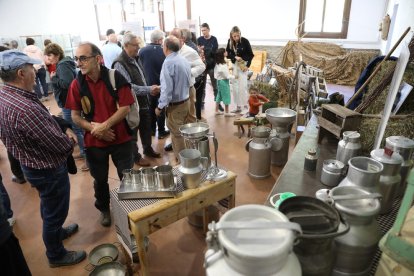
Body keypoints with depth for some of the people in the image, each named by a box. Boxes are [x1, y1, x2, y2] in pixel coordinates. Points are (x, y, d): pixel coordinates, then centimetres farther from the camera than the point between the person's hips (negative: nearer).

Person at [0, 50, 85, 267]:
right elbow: (62, 146, -29)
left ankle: (56, 231, 56)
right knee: (54, 211, 13)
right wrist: (69, 140, -7)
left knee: (49, 206, 30)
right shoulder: (25, 109, -36)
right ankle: (56, 255, 36)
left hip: (33, 164, 9)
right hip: (48, 170, -9)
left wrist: (63, 128, -5)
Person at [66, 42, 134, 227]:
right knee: (100, 179, 17)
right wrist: (93, 128, -17)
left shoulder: (116, 77, -14)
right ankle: (104, 209, 41)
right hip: (93, 141, 2)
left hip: (120, 138, -2)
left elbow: (125, 108, -14)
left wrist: (104, 125, -21)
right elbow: (75, 116, -2)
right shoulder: (76, 84, -6)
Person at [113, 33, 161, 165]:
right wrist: (149, 89, -27)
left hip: (143, 101, 8)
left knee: (146, 128, 21)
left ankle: (148, 149, 41)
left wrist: (150, 89, 7)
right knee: (132, 132, 9)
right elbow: (128, 87, -26)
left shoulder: (135, 59, 8)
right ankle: (135, 156, 24)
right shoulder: (119, 64, -20)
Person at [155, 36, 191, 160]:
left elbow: (167, 88, -23)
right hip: (186, 101, 8)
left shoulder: (168, 63, -20)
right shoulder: (184, 60, 5)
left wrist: (160, 107, -14)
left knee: (177, 135, 4)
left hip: (175, 105, -8)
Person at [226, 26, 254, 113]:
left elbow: (251, 54, -7)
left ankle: (245, 105, 0)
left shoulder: (245, 41, -12)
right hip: (234, 65, 4)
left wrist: (247, 65, -14)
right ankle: (238, 106, 13)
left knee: (242, 86, -10)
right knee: (235, 87, 5)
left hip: (243, 64, -4)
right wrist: (235, 57, -16)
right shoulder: (230, 42, -1)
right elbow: (227, 53, 1)